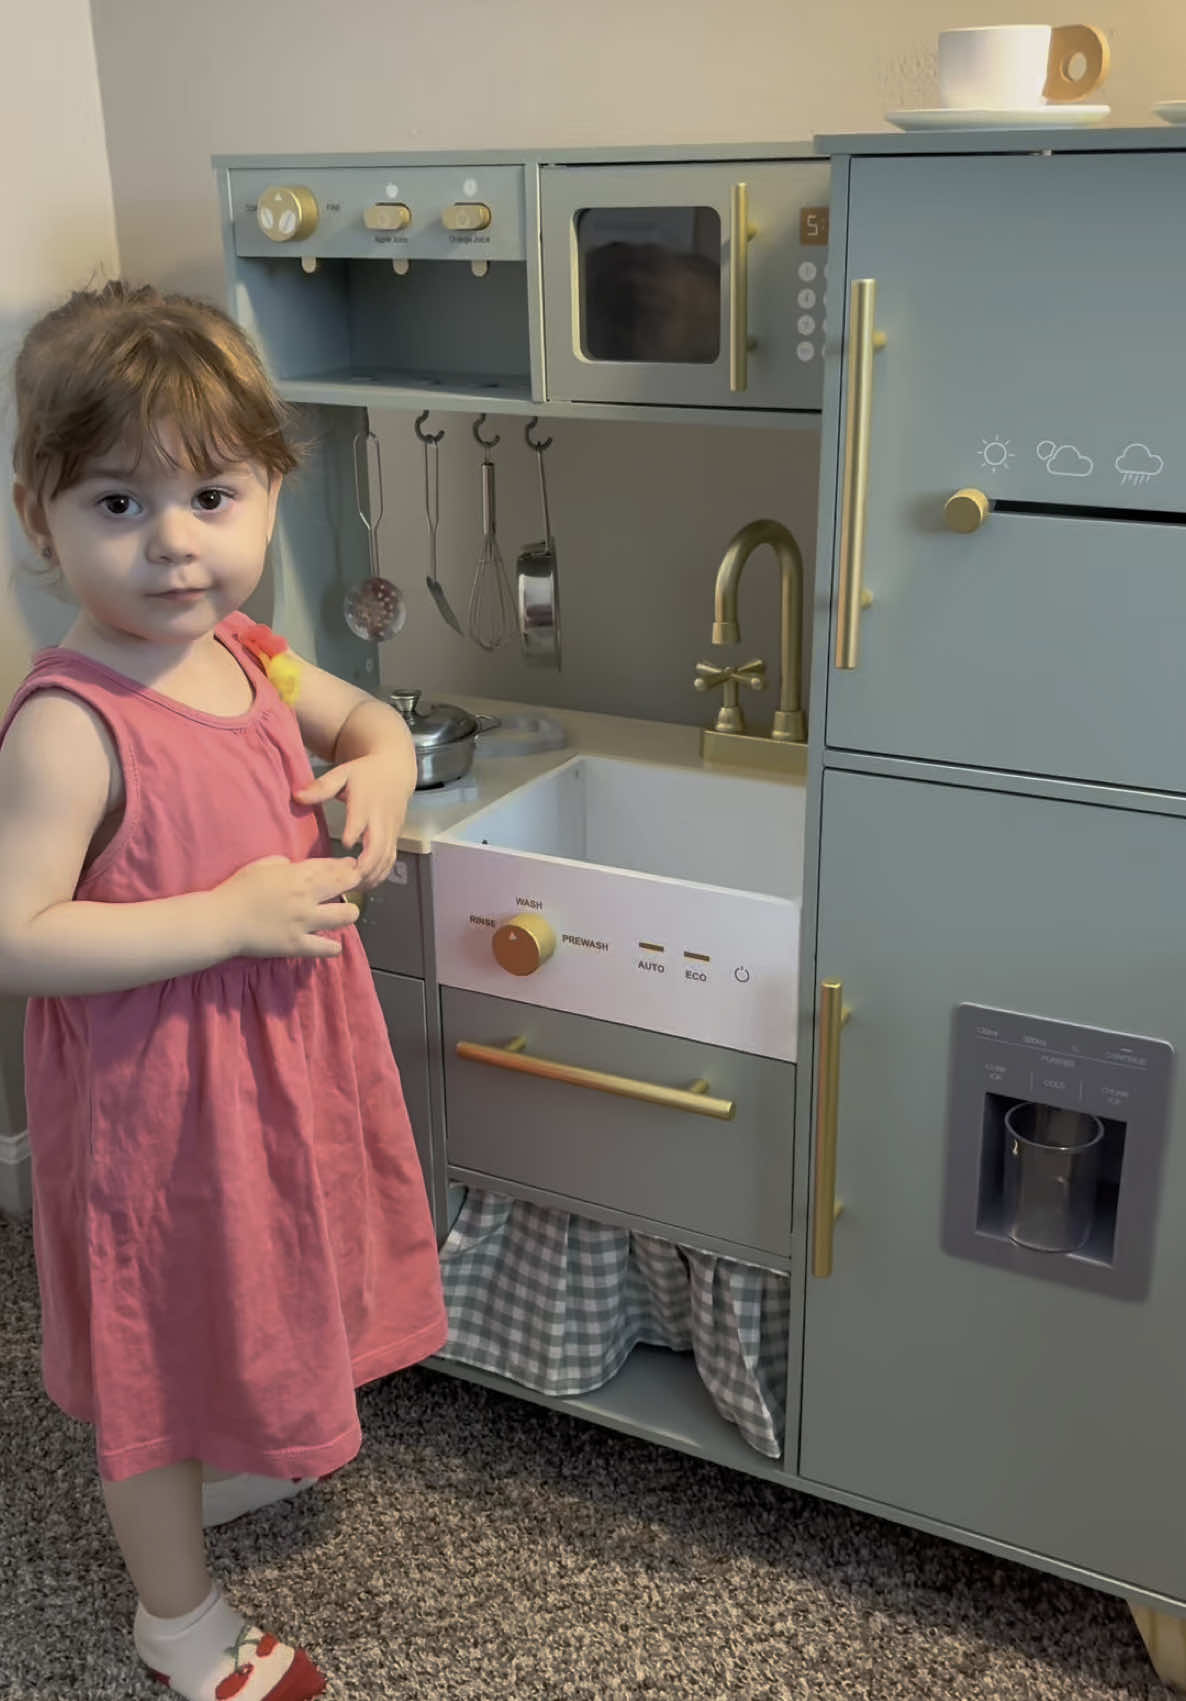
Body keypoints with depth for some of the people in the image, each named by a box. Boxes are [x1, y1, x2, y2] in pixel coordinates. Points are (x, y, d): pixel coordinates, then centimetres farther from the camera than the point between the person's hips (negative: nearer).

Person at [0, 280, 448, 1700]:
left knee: (254, 1299, 29)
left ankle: (236, 1460, 60)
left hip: (279, 1064, 8)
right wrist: (232, 915, -31)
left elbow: (365, 716, 16)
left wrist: (378, 771, -7)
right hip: (156, 1093, -7)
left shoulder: (246, 656, -3)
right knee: (164, 1345, 14)